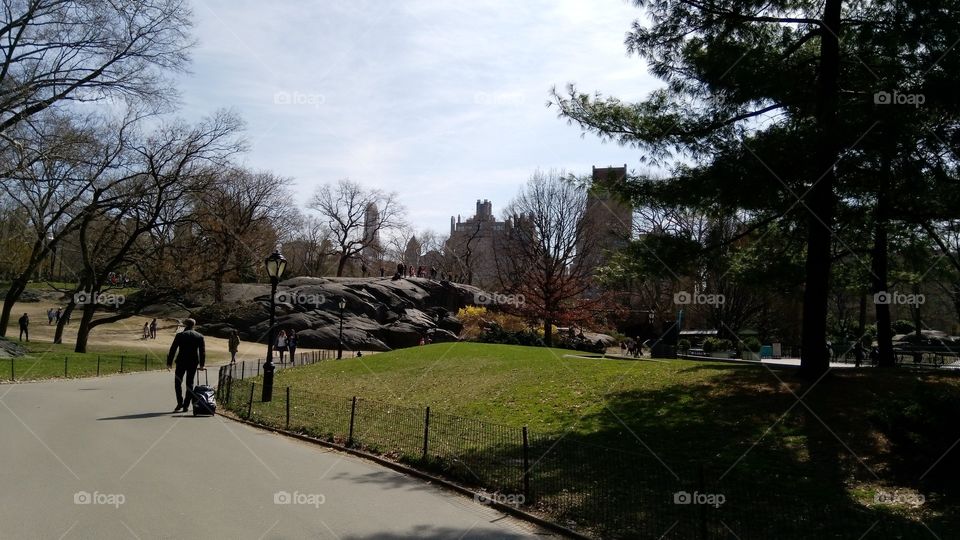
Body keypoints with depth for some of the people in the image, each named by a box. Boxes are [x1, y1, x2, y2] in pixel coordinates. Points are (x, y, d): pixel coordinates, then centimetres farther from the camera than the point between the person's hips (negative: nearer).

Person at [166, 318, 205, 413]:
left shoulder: (180, 335, -2)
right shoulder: (199, 336, 5)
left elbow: (173, 350, -3)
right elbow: (202, 351, 7)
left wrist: (169, 363, 3)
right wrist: (201, 365, 13)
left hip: (181, 362, -2)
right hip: (194, 363, 3)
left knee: (177, 382, 10)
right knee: (190, 384, 9)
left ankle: (180, 403, -1)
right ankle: (186, 406, 7)